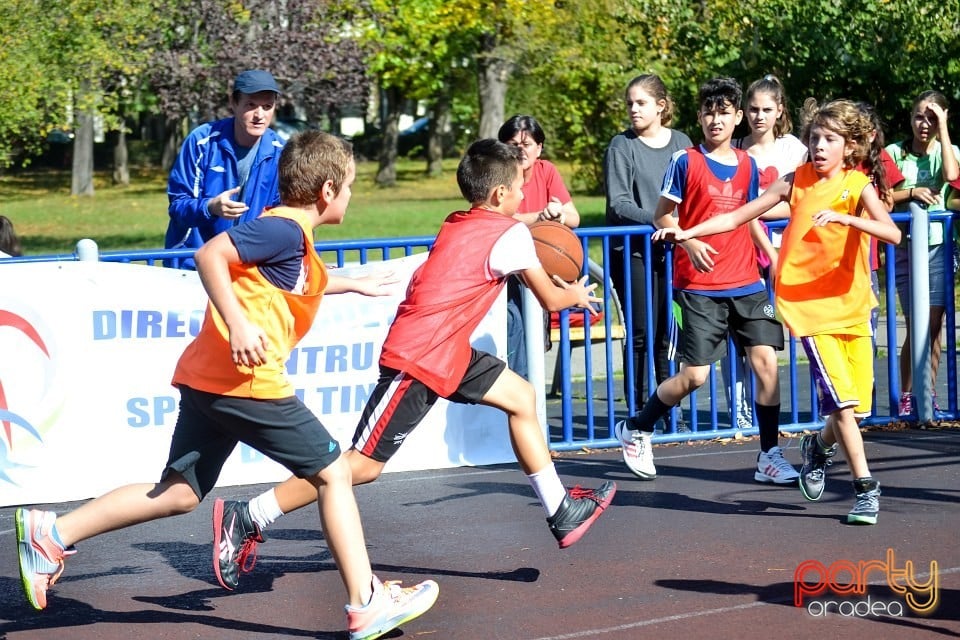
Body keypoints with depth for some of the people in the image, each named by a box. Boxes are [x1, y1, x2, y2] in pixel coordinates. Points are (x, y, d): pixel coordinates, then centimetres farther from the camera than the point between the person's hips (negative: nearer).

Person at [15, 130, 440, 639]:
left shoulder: (288, 234, 20)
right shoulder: (286, 229, -10)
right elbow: (209, 255, -22)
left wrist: (351, 285, 51)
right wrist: (238, 324, -28)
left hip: (205, 378, 10)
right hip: (245, 379, -10)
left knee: (181, 493, 12)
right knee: (333, 472, 0)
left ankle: (51, 533, 7)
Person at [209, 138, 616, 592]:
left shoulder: (458, 225, 12)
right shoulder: (510, 235, -9)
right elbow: (550, 300, 1)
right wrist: (576, 295, 22)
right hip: (418, 359, -10)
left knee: (521, 398, 16)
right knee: (362, 465, -10)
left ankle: (561, 512, 21)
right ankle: (245, 520, -9)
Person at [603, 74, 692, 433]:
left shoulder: (681, 144, 10)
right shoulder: (622, 146, -1)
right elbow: (619, 203, -8)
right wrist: (657, 220, -21)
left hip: (672, 250, 3)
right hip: (632, 251, -3)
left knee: (668, 334, 4)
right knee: (641, 333, -3)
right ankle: (637, 410, 3)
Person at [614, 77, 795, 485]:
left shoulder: (747, 165, 9)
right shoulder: (686, 162, -4)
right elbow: (662, 215, -3)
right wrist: (690, 243, -19)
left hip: (746, 283, 4)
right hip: (699, 287, -4)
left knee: (766, 360, -7)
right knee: (694, 375, -5)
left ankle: (769, 457, 2)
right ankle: (635, 431, 17)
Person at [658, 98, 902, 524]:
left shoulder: (858, 186, -3)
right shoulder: (796, 181, 1)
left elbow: (893, 234, -19)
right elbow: (738, 217, 6)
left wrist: (844, 217, -33)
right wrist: (687, 234, -3)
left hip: (851, 305, 1)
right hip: (807, 304, -1)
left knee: (856, 407, 5)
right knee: (841, 400, -13)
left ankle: (819, 447, 36)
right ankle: (866, 488, -5)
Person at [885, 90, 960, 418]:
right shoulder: (895, 153, 4)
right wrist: (912, 192, -13)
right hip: (906, 245, -1)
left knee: (934, 325, -1)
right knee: (916, 325, -7)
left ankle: (928, 396, 7)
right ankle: (906, 397, 0)